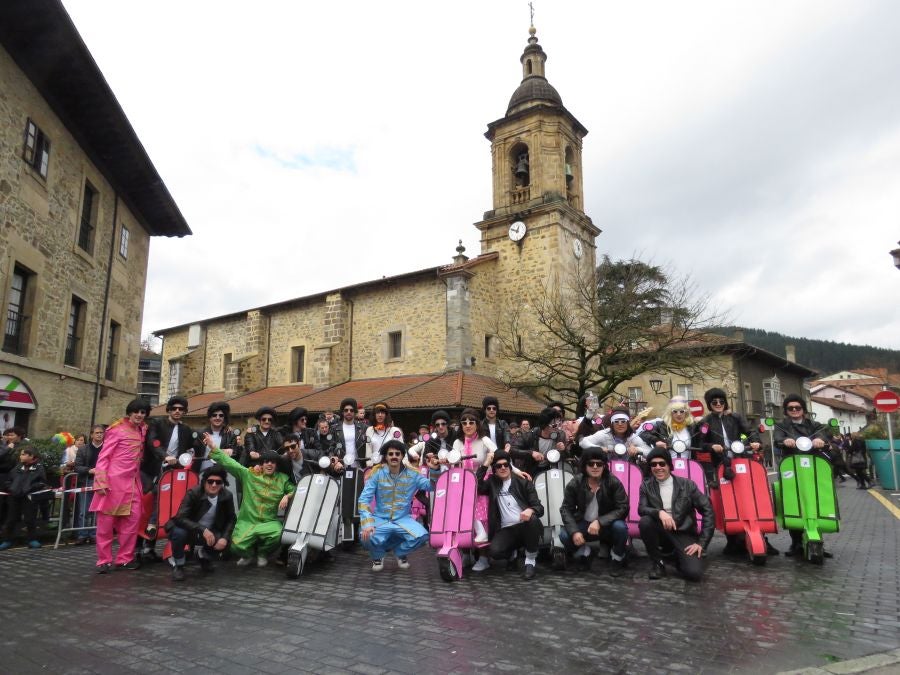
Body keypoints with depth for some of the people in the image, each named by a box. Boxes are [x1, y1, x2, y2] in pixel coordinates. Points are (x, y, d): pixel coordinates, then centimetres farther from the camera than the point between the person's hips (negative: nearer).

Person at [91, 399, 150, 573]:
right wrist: (101, 482, -15)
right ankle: (104, 560, 13)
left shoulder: (142, 430, 12)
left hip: (133, 482, 6)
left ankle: (124, 558, 13)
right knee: (106, 522, 3)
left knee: (132, 520, 3)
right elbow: (103, 456, -8)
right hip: (114, 480, -6)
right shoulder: (117, 429, -6)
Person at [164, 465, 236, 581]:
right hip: (189, 530, -3)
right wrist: (202, 529, -42)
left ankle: (204, 556, 16)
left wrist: (225, 537, -21)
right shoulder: (193, 493, -22)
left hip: (209, 532, 3)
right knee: (179, 533, -36)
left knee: (226, 542, -23)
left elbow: (231, 519, -2)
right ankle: (178, 565, -4)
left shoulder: (227, 496, -11)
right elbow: (180, 518, -30)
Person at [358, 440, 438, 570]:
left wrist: (434, 469, -22)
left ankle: (400, 552, 11)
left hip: (403, 519, 1)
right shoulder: (377, 472, -5)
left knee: (422, 536, -26)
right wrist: (367, 523, -24)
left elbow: (431, 486, -2)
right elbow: (364, 498, -9)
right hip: (380, 519, -1)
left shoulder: (412, 474, 1)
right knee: (367, 537, -32)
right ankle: (378, 555, 9)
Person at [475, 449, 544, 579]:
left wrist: (530, 510, -26)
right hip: (506, 530, 1)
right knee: (495, 552, -29)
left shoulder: (523, 483, 7)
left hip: (525, 526, -1)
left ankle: (530, 561, -12)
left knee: (532, 519, -36)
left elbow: (539, 507, -2)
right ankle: (513, 551, 10)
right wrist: (485, 464, -10)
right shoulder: (492, 483, 12)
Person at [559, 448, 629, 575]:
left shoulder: (613, 482, -15)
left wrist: (599, 522, -29)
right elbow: (566, 509, -5)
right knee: (564, 536, -25)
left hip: (607, 525, -1)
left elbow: (623, 508, -17)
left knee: (620, 527, -33)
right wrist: (574, 531, -22)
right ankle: (585, 553, 11)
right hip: (584, 524, 1)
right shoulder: (575, 484, -10)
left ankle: (618, 559, -1)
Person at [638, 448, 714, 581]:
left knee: (694, 572, -24)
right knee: (645, 521, -31)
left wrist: (701, 543, -10)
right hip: (661, 532, 1)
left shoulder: (687, 485, -3)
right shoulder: (646, 486, 1)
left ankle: (679, 555, 13)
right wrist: (659, 512, -32)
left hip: (683, 534, -1)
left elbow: (708, 511, -4)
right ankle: (657, 562, -6)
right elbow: (641, 509, -11)